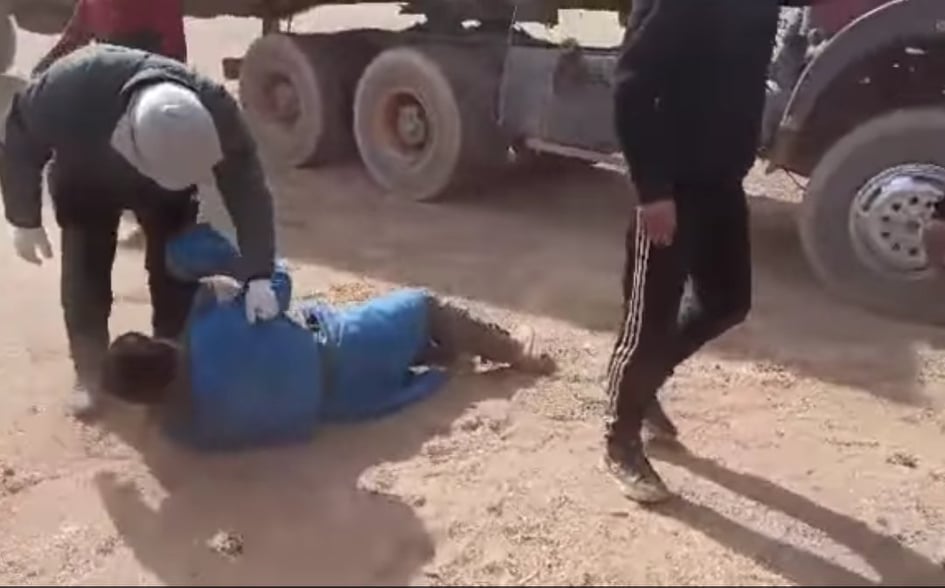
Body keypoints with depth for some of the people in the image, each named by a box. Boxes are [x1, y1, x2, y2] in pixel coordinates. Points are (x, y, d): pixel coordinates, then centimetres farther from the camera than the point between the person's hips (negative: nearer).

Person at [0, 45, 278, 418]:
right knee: (86, 274, -4)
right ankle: (89, 373, 14)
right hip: (86, 181, -1)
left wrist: (258, 276, -45)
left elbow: (248, 191, -36)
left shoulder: (215, 110, -42)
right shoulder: (74, 88, -46)